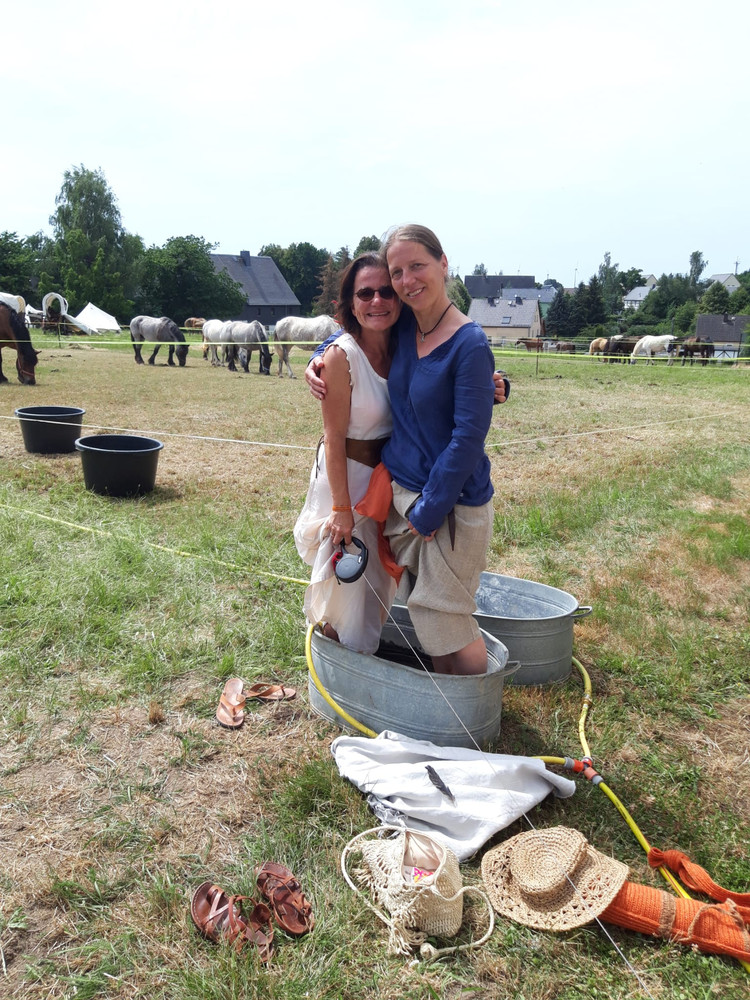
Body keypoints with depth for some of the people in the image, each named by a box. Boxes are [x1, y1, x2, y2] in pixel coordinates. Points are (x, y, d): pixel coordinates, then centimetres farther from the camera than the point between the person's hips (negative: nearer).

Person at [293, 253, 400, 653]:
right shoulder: (342, 355, -22)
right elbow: (334, 437, -19)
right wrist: (342, 508, -18)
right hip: (347, 474, -6)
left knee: (378, 577, 20)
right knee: (347, 580, 5)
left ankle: (368, 652, 41)